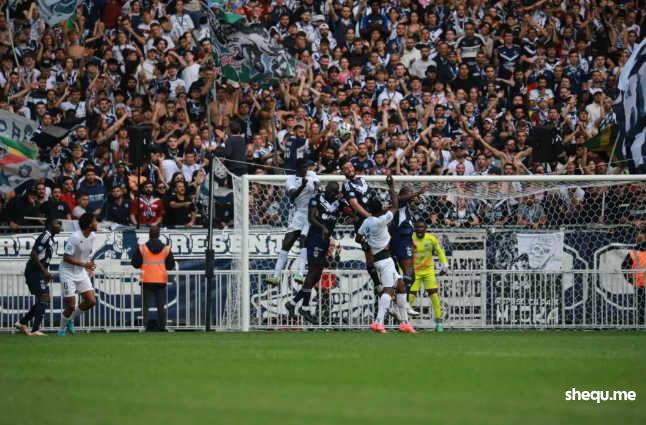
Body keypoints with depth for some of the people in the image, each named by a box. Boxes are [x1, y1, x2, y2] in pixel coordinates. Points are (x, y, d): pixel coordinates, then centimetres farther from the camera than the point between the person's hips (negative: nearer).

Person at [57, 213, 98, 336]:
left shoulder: (92, 236, 2)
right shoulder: (75, 238, -23)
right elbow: (66, 257, -22)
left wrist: (90, 269, 7)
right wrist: (84, 264, -26)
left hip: (81, 273, 7)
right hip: (68, 273, -7)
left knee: (91, 301, -3)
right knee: (71, 306, -6)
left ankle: (70, 319, 20)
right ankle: (62, 329, 18)